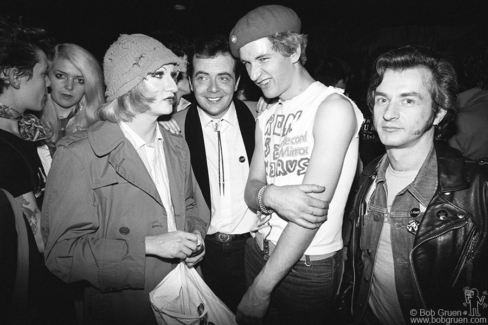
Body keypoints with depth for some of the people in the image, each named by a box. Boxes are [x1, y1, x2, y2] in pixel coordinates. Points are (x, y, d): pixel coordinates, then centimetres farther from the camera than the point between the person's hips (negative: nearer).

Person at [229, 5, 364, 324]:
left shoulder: (333, 106, -15)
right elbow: (251, 190, 3)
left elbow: (316, 204, -21)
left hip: (308, 265, -6)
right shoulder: (266, 119, 9)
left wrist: (262, 286, -18)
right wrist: (271, 196, -22)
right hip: (260, 249, 6)